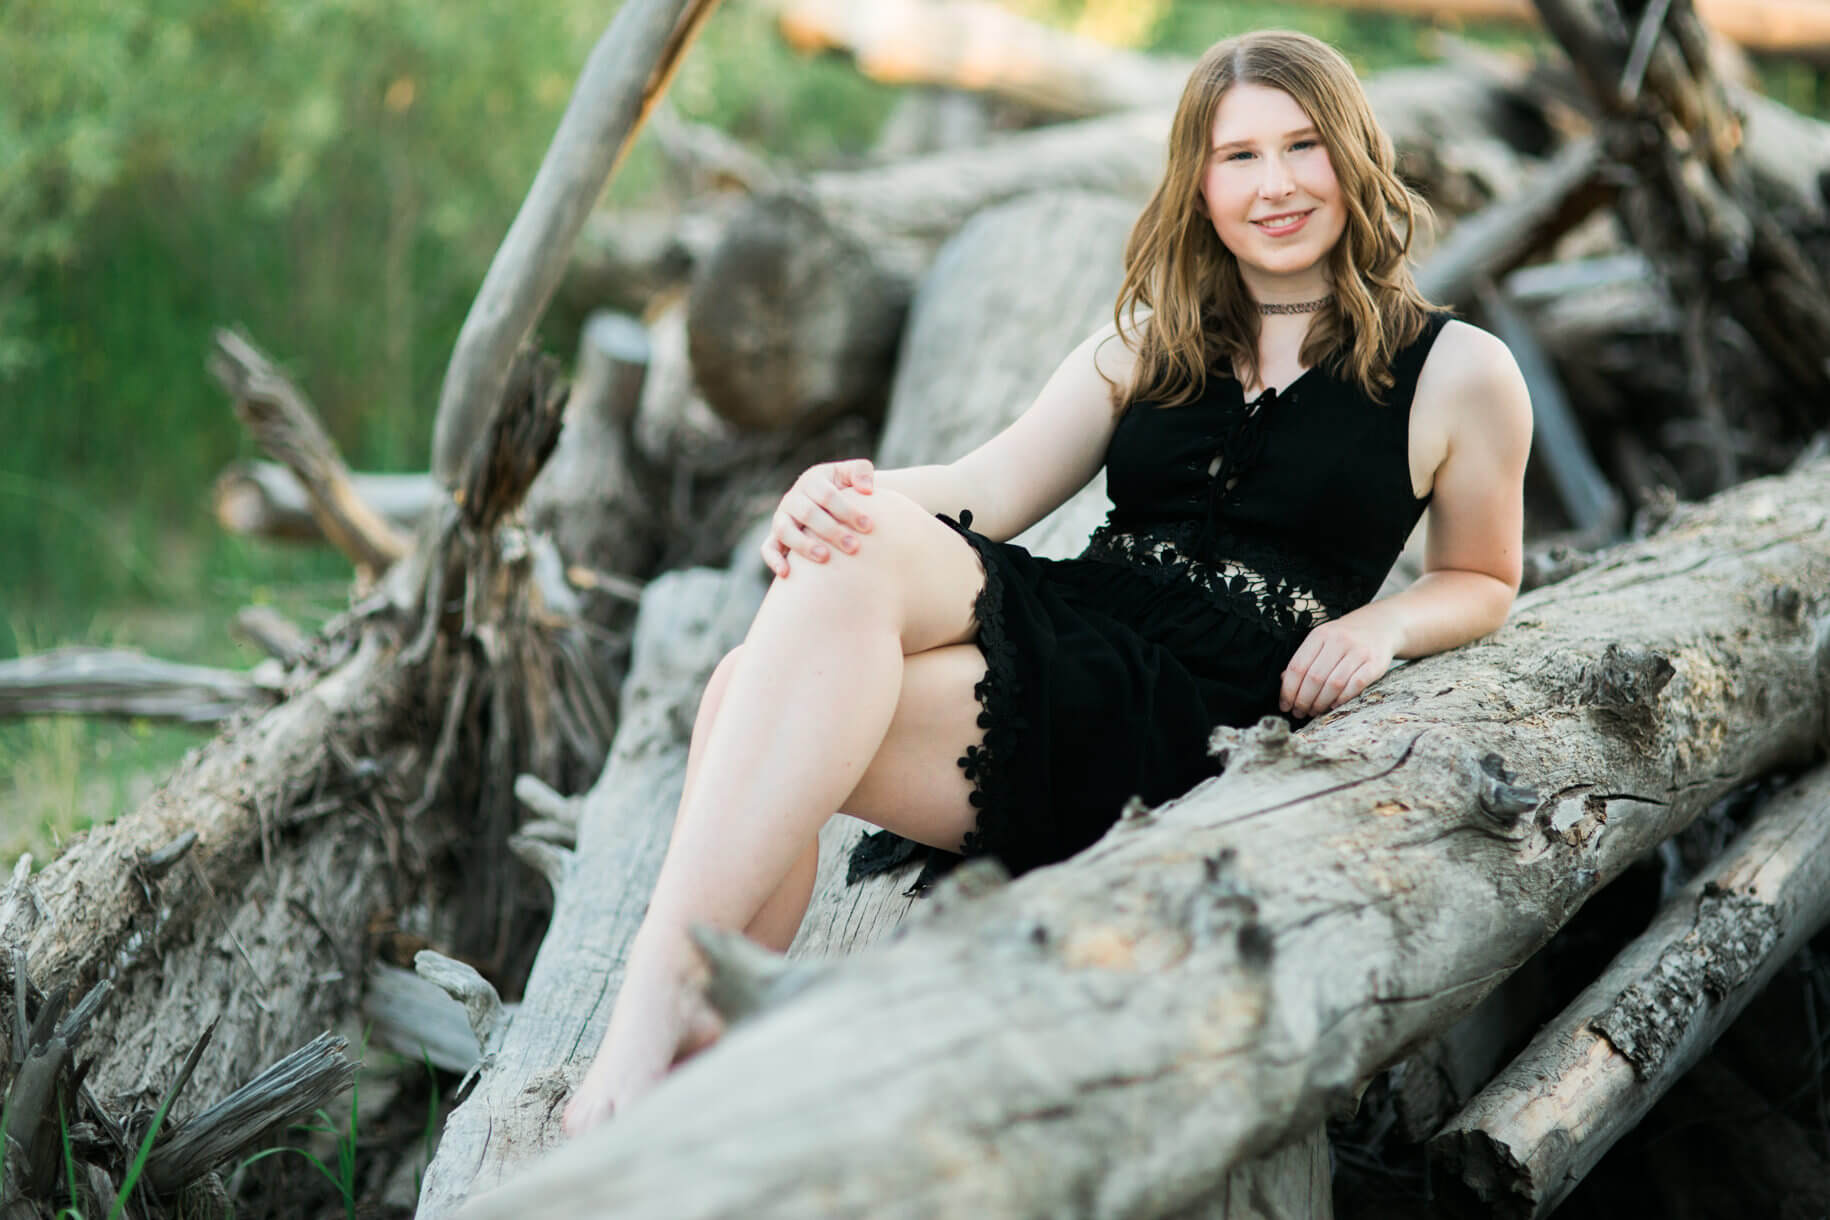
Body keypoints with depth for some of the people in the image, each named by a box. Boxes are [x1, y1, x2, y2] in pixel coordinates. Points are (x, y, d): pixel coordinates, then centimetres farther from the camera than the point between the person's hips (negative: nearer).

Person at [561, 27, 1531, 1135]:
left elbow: (1483, 581, 23)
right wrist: (840, 488, -13)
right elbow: (989, 488, 10)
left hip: (1189, 718, -5)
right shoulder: (1150, 341, 22)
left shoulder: (1458, 371, 11)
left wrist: (1383, 625, -2)